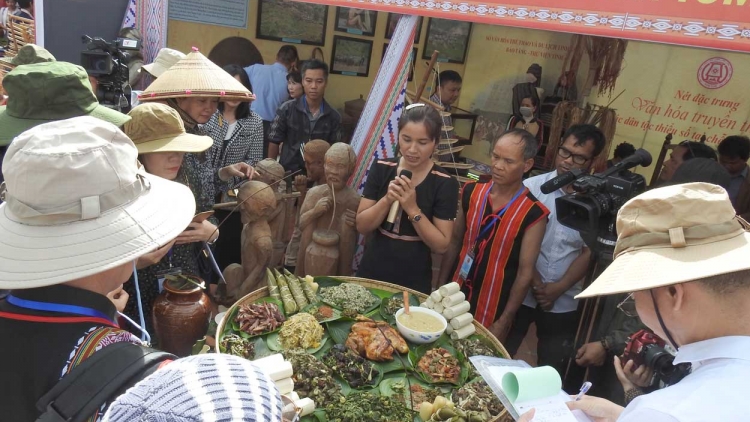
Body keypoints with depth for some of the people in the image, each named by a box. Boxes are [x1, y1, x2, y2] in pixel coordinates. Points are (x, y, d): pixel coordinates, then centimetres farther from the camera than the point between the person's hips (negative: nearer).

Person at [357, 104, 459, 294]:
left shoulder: (445, 183, -12)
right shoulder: (381, 168, -4)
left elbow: (441, 245, -13)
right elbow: (361, 226, -4)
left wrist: (412, 209, -23)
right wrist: (387, 200, -21)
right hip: (371, 274, 3)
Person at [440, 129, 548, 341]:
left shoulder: (533, 214, -16)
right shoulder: (471, 192, -4)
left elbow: (525, 273, -12)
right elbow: (455, 241, 5)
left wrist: (504, 322, -10)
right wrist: (440, 286, 5)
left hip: (494, 309, -3)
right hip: (457, 296, 4)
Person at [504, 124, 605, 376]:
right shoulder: (532, 187, -8)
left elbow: (590, 252, -3)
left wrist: (559, 287, -11)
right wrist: (535, 281, -12)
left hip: (564, 302, 0)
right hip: (521, 292, 0)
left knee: (552, 370, 15)